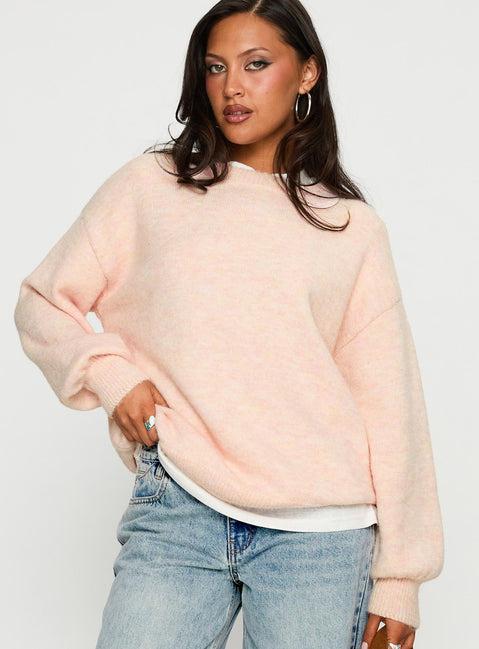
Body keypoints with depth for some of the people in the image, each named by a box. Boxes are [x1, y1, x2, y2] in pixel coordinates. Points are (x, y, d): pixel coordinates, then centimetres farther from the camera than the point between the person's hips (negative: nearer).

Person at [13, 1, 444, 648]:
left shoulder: (353, 227, 7)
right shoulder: (150, 186, 7)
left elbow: (389, 406, 5)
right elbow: (42, 304, 12)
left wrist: (399, 576, 3)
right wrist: (110, 375, -7)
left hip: (322, 530, 1)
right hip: (177, 510, 0)